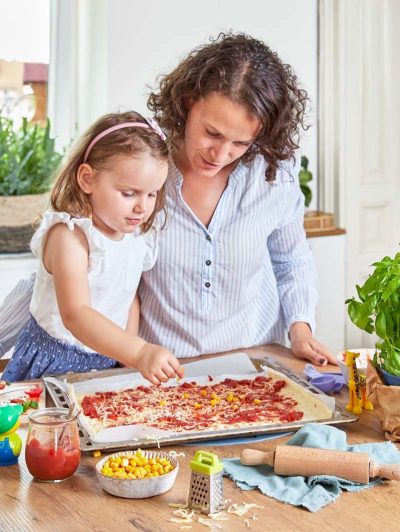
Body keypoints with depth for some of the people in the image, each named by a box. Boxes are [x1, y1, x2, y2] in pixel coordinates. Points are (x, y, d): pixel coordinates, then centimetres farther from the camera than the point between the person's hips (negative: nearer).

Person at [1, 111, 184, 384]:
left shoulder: (140, 236, -2)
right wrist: (139, 353, -48)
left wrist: (131, 355, -3)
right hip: (55, 362, -6)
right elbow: (75, 314, -37)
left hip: (109, 361, 6)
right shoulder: (70, 235, -25)